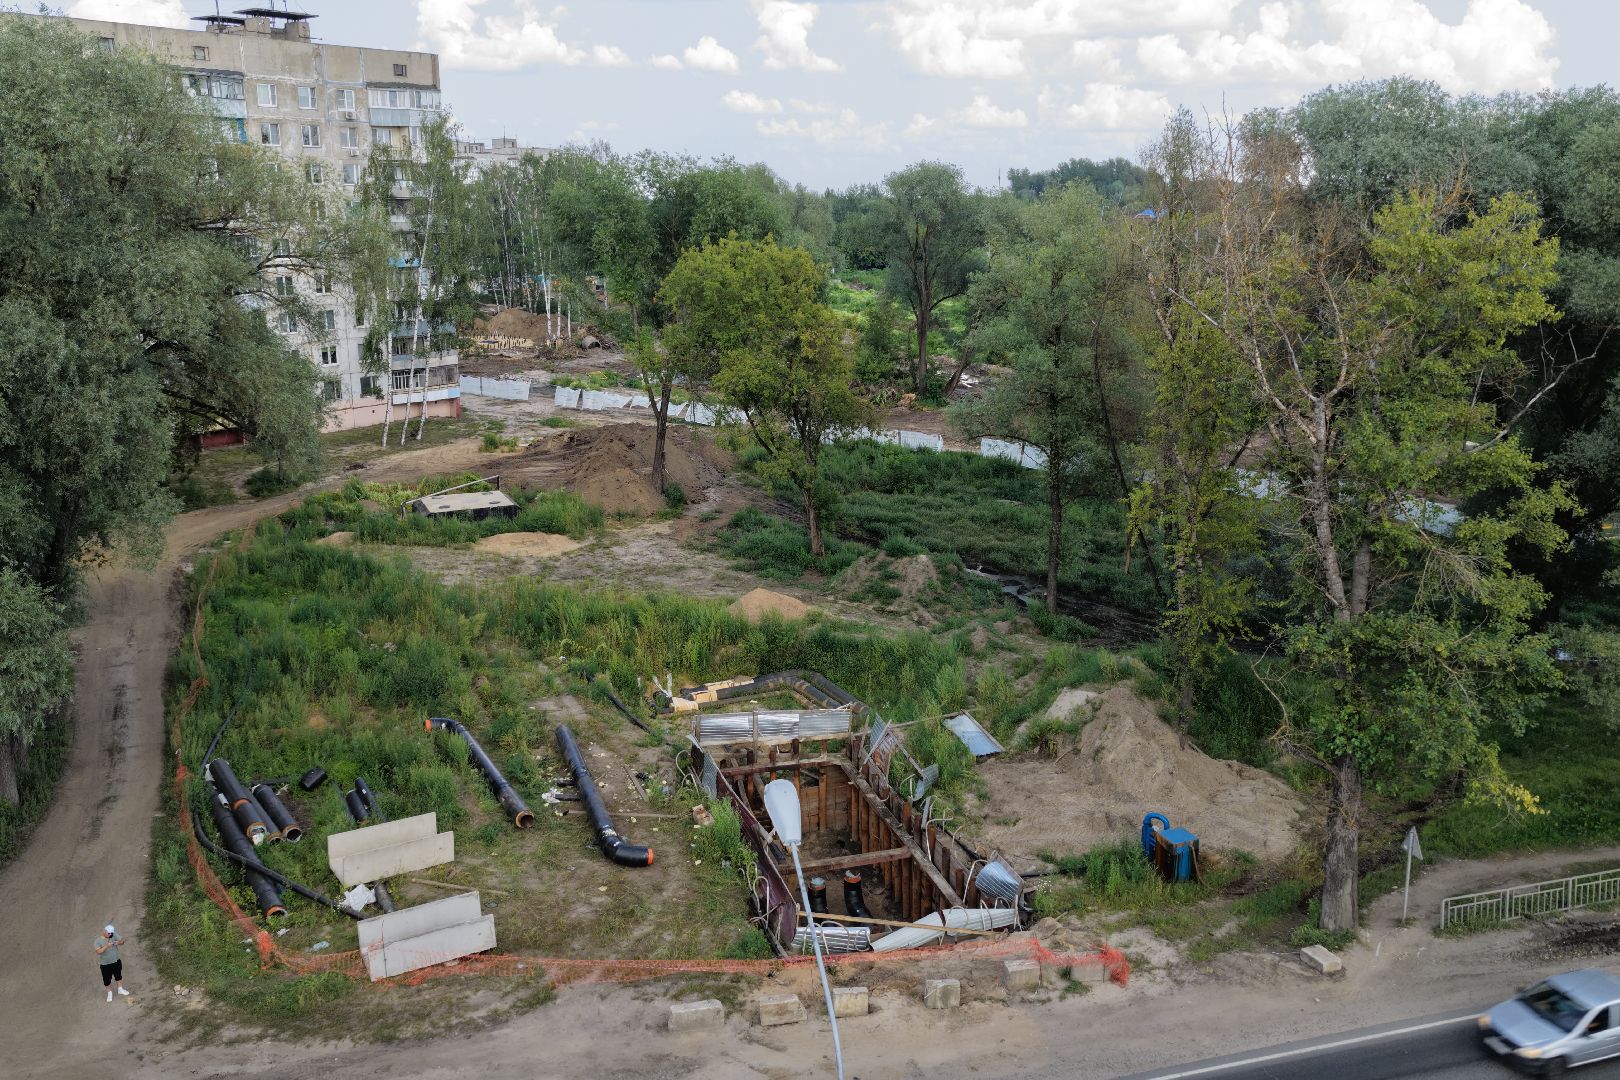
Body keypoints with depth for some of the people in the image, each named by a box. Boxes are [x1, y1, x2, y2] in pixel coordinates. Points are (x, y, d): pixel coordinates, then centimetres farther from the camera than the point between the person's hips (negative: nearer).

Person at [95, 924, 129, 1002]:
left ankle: (120, 990, 40)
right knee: (107, 979, 10)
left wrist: (119, 942, -33)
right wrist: (107, 946, -41)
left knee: (118, 976, 20)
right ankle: (109, 993, 34)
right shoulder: (98, 941, -17)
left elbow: (122, 941, -11)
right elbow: (98, 951, -29)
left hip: (116, 961, 3)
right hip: (105, 964, -3)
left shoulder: (114, 935, -9)